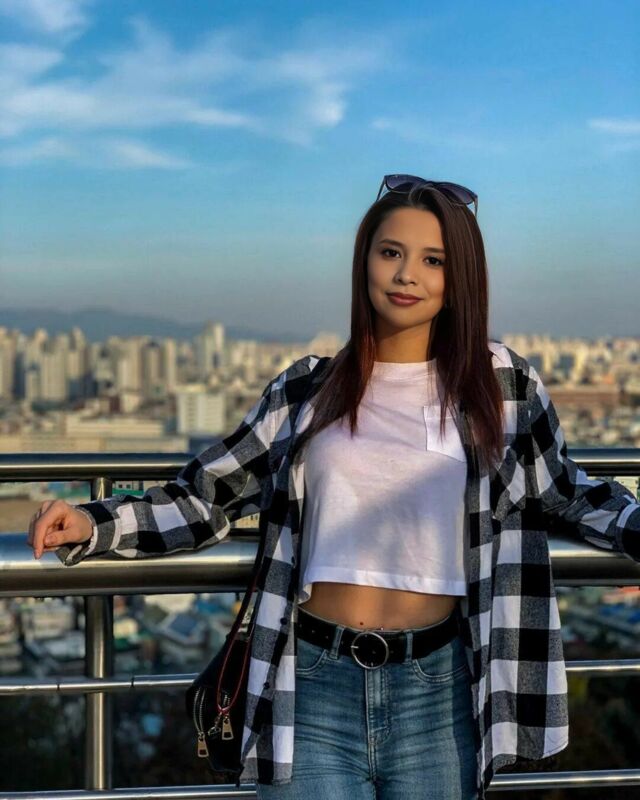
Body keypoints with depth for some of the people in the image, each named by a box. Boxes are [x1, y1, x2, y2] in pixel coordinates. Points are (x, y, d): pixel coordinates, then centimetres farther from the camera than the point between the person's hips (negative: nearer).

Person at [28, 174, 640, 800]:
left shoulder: (501, 383, 4)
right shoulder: (308, 390, 5)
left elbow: (568, 494, 16)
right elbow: (206, 499, 9)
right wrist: (92, 526, -5)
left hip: (435, 691, 0)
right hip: (315, 685, 0)